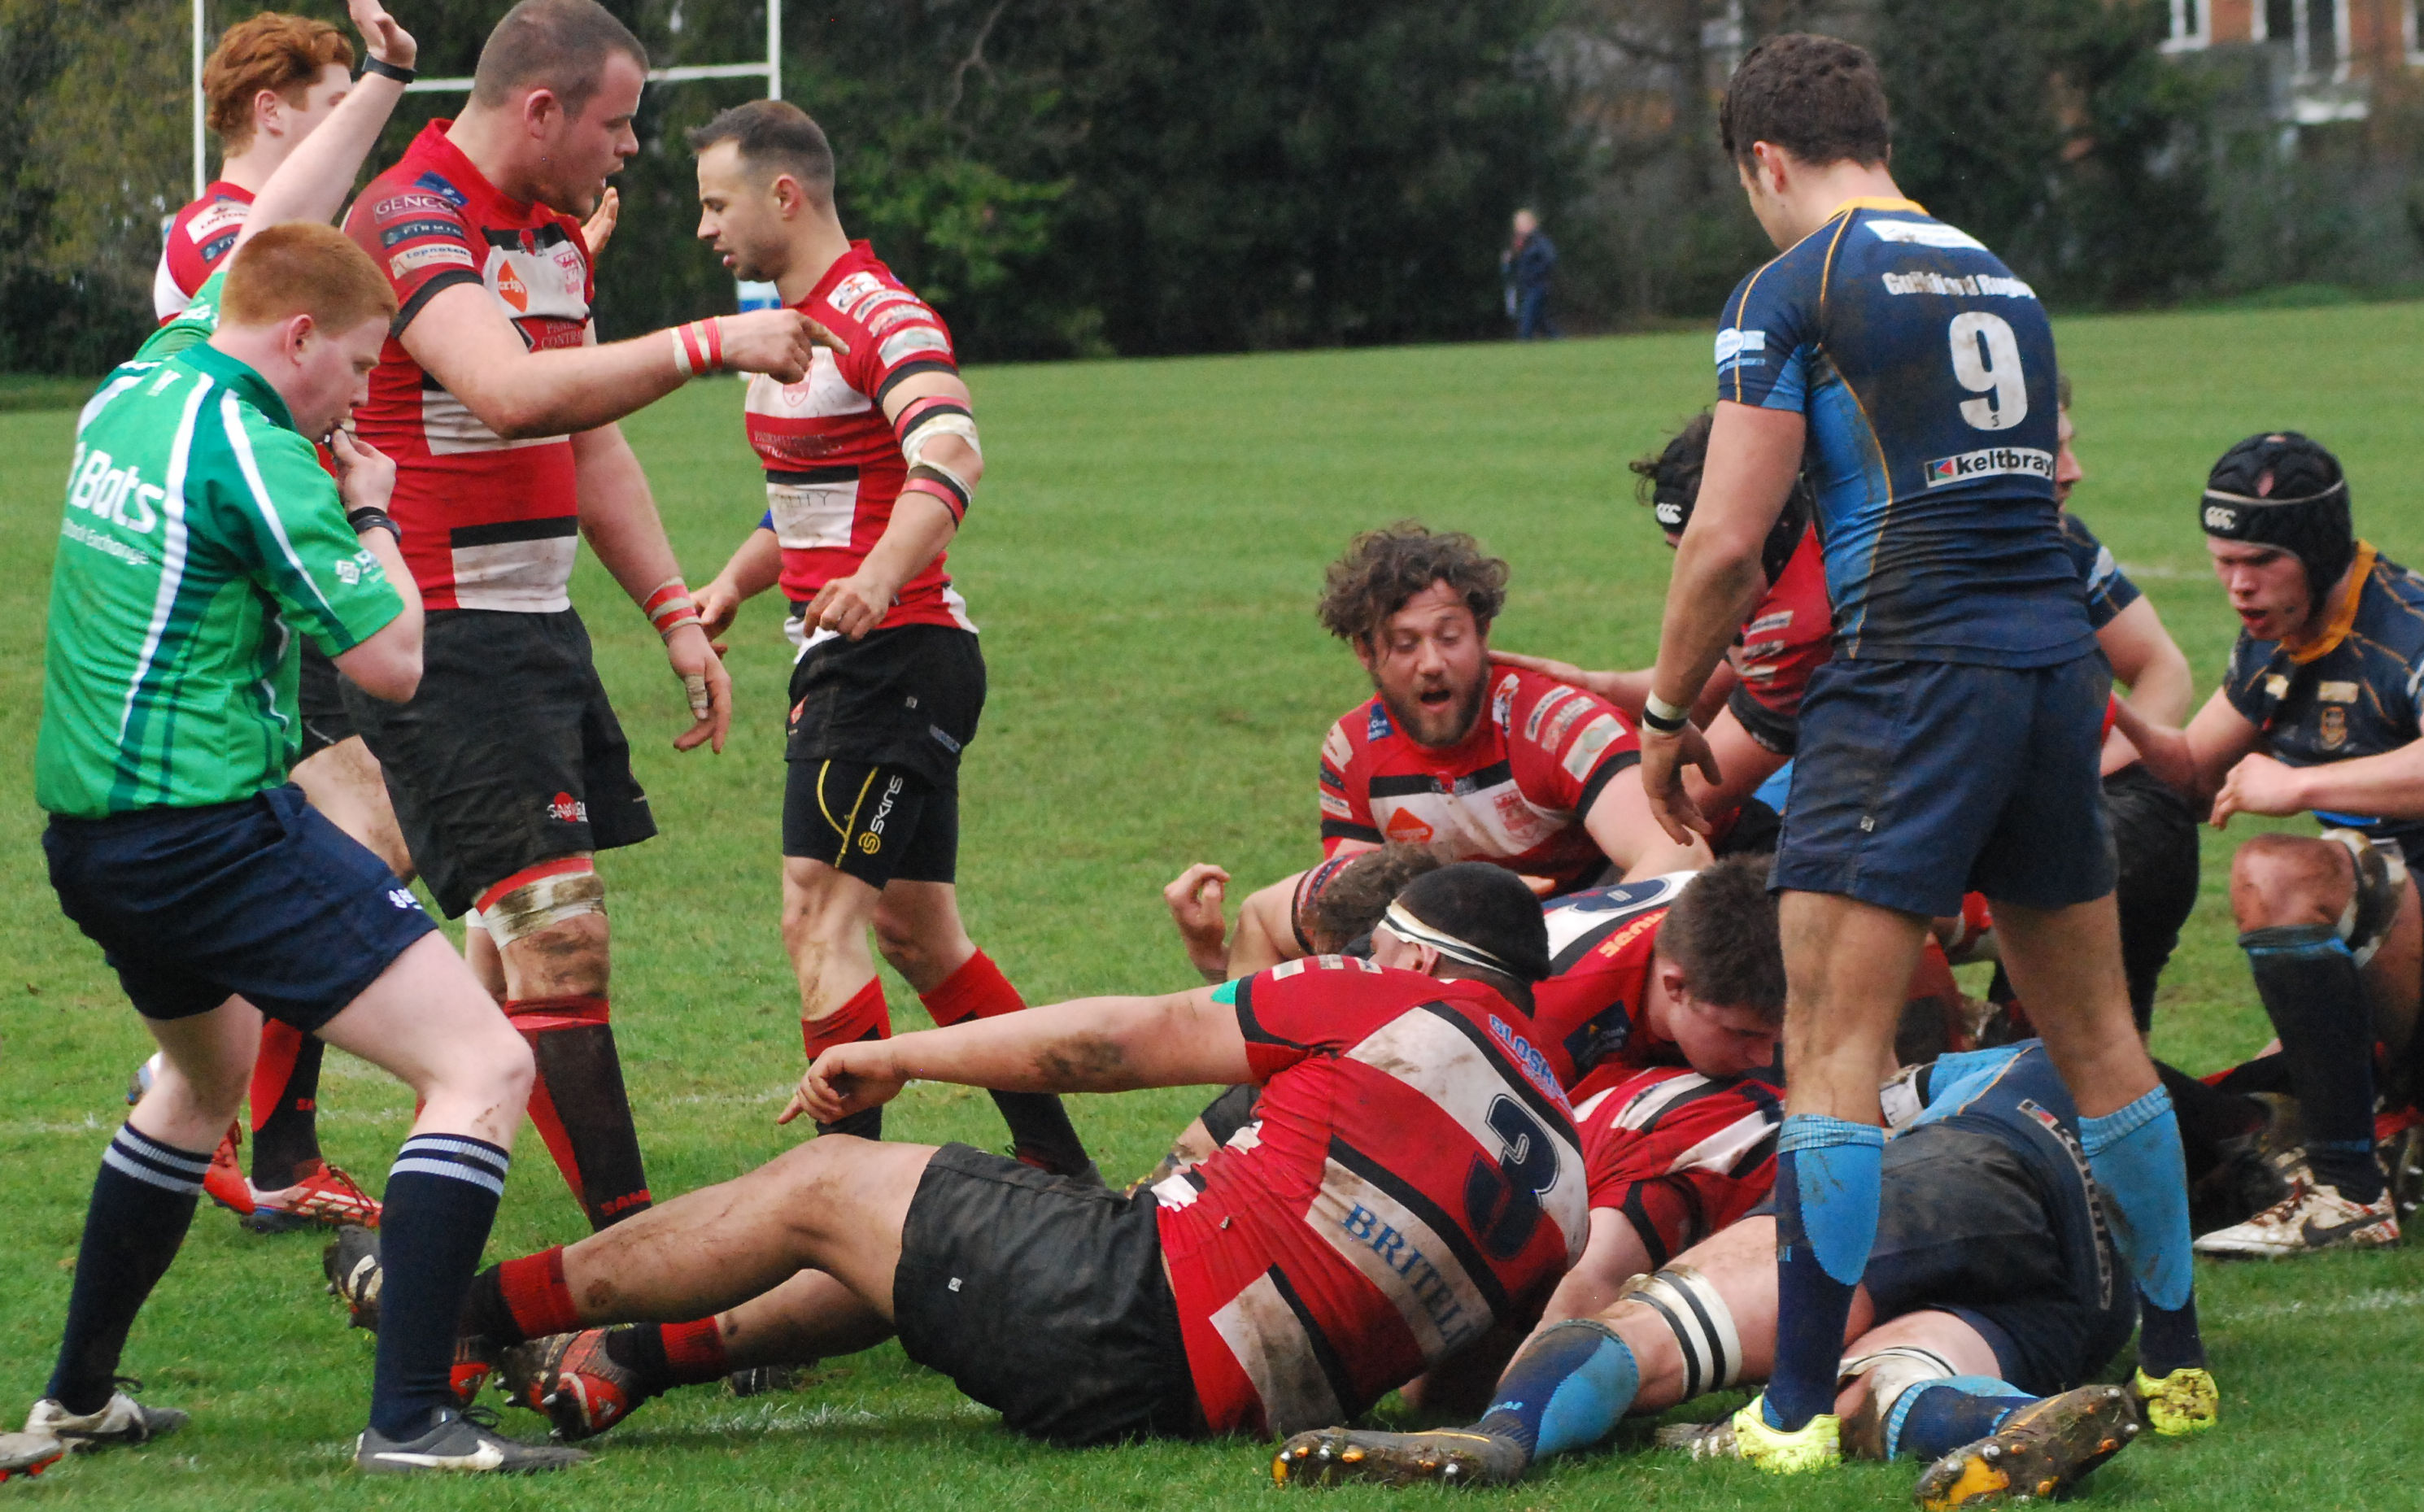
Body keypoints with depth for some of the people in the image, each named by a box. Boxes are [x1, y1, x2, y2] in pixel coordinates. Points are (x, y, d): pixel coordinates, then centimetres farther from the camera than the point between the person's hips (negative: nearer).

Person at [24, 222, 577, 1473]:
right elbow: (391, 661, -13)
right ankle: (409, 1419, -21)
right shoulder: (257, 455, -15)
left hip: (87, 829, 10)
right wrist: (373, 520, 1)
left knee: (210, 1068, 35)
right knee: (483, 1068, -12)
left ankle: (78, 1394, 38)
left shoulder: (122, 401, 11)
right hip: (212, 827, -10)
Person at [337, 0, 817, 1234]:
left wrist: (675, 613, 20)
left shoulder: (556, 237, 15)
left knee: (517, 954, 11)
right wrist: (712, 344, -29)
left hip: (539, 626, 10)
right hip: (443, 641, -10)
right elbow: (513, 393, -33)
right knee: (560, 940, -15)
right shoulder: (410, 223, -16)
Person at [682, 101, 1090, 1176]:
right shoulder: (790, 321, 16)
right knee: (918, 934, 13)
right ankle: (1057, 1165, 20)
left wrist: (879, 579, -51)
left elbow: (951, 457, -35)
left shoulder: (882, 318, -16)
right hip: (841, 658, 10)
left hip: (893, 653, -10)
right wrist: (735, 582, 17)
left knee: (820, 916, -16)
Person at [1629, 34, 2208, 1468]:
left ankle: (1797, 1412, -10)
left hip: (1912, 677, -7)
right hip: (2060, 660, 7)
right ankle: (2177, 1363, 21)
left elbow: (1729, 542, -9)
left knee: (1835, 1048, -7)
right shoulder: (2005, 285, 18)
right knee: (2098, 1034, 15)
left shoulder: (1793, 289, -3)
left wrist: (1670, 713, 5)